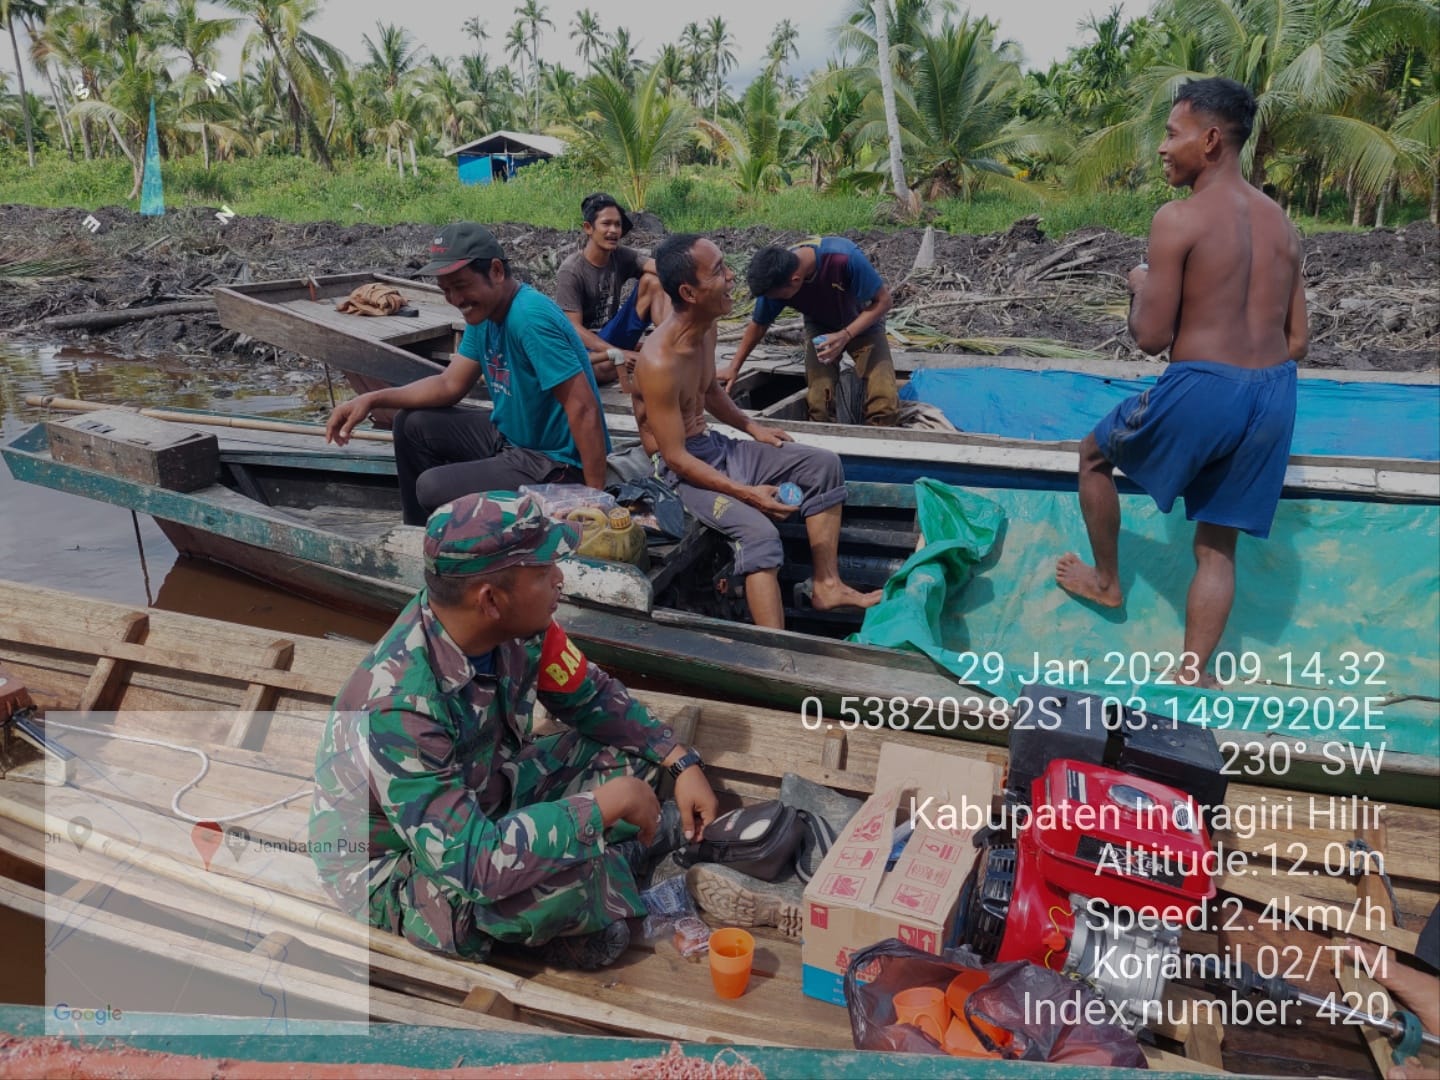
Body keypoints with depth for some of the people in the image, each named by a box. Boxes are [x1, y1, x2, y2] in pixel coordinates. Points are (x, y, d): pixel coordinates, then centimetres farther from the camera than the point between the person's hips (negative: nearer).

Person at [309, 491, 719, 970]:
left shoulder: (517, 626, -17)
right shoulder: (400, 706, -37)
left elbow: (592, 698, 0)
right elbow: (470, 863, -40)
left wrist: (683, 763, -8)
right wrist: (607, 802, -34)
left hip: (482, 799, 7)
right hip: (399, 874, -7)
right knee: (561, 879, -33)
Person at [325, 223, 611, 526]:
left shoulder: (531, 317, -26)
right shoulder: (483, 312, 4)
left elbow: (583, 409, -29)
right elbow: (451, 384, 10)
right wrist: (371, 400, -2)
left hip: (557, 464, -10)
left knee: (433, 488, -23)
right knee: (412, 425, 12)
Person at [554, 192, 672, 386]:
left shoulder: (622, 257, -3)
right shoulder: (571, 271, -18)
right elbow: (574, 328, -23)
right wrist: (618, 353, -33)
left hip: (613, 335, 6)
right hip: (585, 342, -5)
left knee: (652, 280, -11)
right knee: (604, 367, -43)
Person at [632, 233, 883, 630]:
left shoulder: (706, 329, 0)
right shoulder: (660, 363, -27)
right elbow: (676, 458, -25)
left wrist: (753, 428, 10)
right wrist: (746, 493, -27)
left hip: (715, 447, 9)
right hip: (681, 469, -9)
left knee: (823, 464, 3)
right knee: (759, 532, -32)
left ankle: (826, 585, 5)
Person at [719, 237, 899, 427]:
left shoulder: (845, 258, -37)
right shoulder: (776, 278, -24)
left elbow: (883, 300, -24)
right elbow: (758, 324, -5)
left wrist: (845, 335, -35)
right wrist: (734, 367, -1)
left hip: (864, 322, -2)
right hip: (820, 328, 3)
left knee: (885, 402, -20)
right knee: (818, 403, -18)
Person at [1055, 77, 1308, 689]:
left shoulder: (1178, 218, -9)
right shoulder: (1280, 223, 12)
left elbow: (1150, 336, -11)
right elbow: (1297, 342, 12)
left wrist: (1140, 288, 8)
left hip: (1202, 389, -6)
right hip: (1275, 397, 6)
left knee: (1094, 456, 22)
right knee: (1217, 543, 14)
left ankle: (1107, 582, 35)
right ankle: (1193, 676, 15)